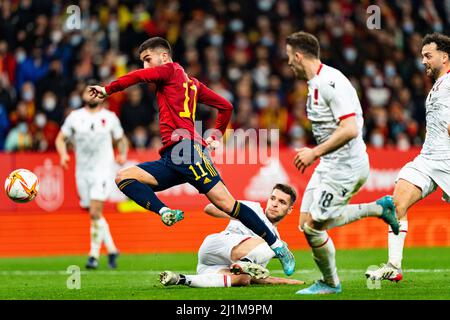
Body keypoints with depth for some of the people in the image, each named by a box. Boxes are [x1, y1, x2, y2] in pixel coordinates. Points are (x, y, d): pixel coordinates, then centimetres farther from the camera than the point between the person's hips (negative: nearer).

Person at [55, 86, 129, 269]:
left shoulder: (110, 118, 4)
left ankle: (94, 255, -10)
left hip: (103, 170, -3)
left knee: (95, 212, -16)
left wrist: (123, 155, -4)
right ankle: (112, 251, 22)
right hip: (82, 171, 3)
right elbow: (60, 139, 11)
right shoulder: (74, 117, 6)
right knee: (95, 215, 7)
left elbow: (121, 139, 15)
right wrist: (63, 154, -9)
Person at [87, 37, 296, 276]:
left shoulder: (171, 70, 7)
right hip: (170, 160, 10)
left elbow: (138, 76, -6)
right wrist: (216, 136, 28)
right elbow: (226, 106, 30)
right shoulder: (192, 83, 28)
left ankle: (277, 246, -15)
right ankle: (165, 212, -25)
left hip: (186, 147, -10)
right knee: (123, 178, -2)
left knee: (225, 202, -17)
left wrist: (107, 90, 6)